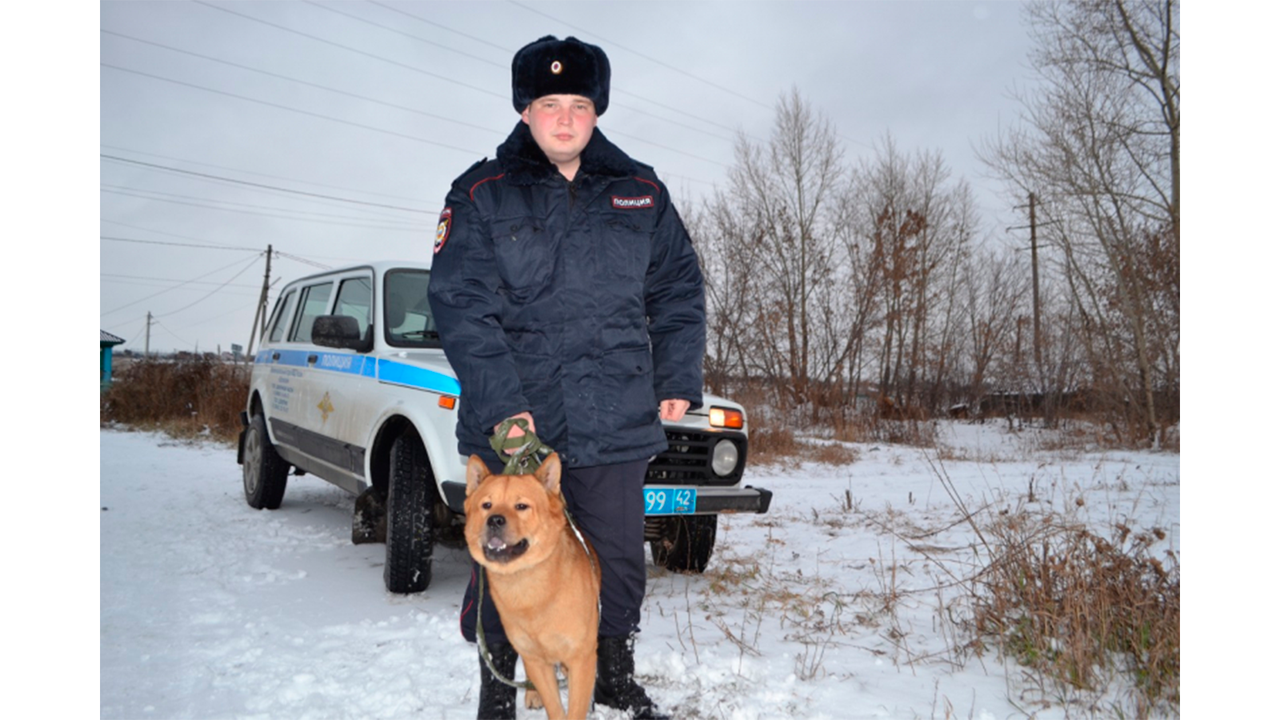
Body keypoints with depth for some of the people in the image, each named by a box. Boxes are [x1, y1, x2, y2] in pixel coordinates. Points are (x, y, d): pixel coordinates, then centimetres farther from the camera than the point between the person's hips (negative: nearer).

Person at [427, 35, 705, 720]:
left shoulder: (640, 192, 8)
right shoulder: (483, 194, 0)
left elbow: (678, 290, 13)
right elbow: (460, 305, -9)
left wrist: (678, 379, 4)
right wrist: (502, 404, -18)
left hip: (616, 425, 3)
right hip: (511, 423, -2)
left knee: (622, 561, 15)